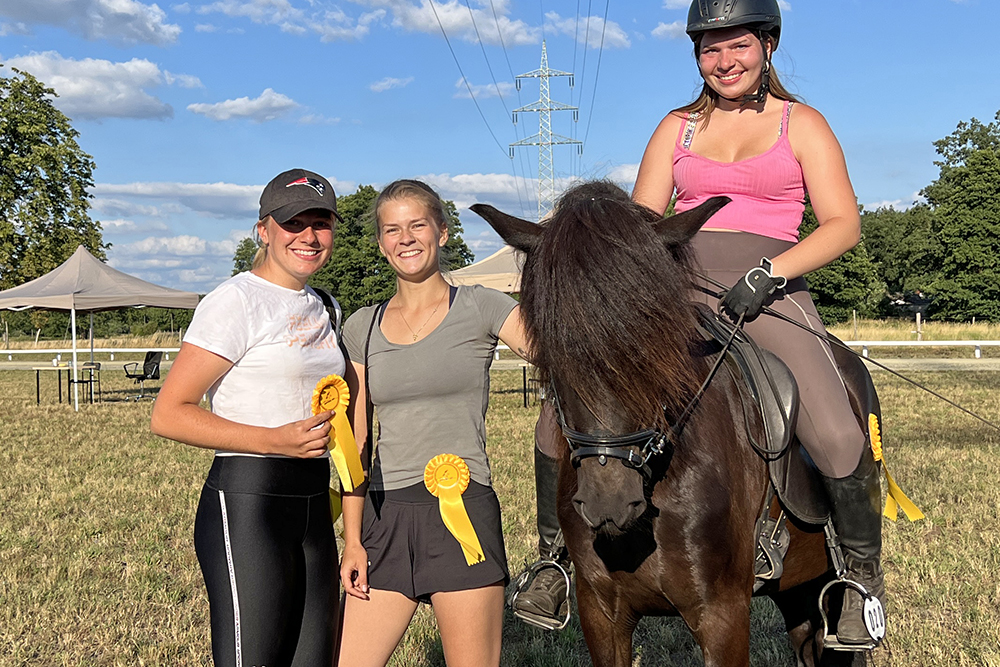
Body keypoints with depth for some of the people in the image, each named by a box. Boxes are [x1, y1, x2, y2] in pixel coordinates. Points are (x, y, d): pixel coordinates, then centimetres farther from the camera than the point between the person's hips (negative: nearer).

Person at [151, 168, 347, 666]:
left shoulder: (322, 307, 15)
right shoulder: (237, 301, -9)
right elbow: (168, 415, -12)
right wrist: (274, 441, -20)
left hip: (313, 507, 8)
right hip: (246, 505, -8)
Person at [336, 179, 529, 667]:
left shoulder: (480, 309, 2)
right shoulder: (362, 328, 11)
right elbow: (356, 445, 10)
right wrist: (352, 539, 5)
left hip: (462, 513, -3)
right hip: (384, 517, 4)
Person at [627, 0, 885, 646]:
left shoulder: (802, 124, 10)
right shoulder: (677, 128, 18)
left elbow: (844, 224, 1)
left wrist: (771, 270, -15)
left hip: (769, 289, -2)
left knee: (839, 440, -25)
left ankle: (863, 573, 4)